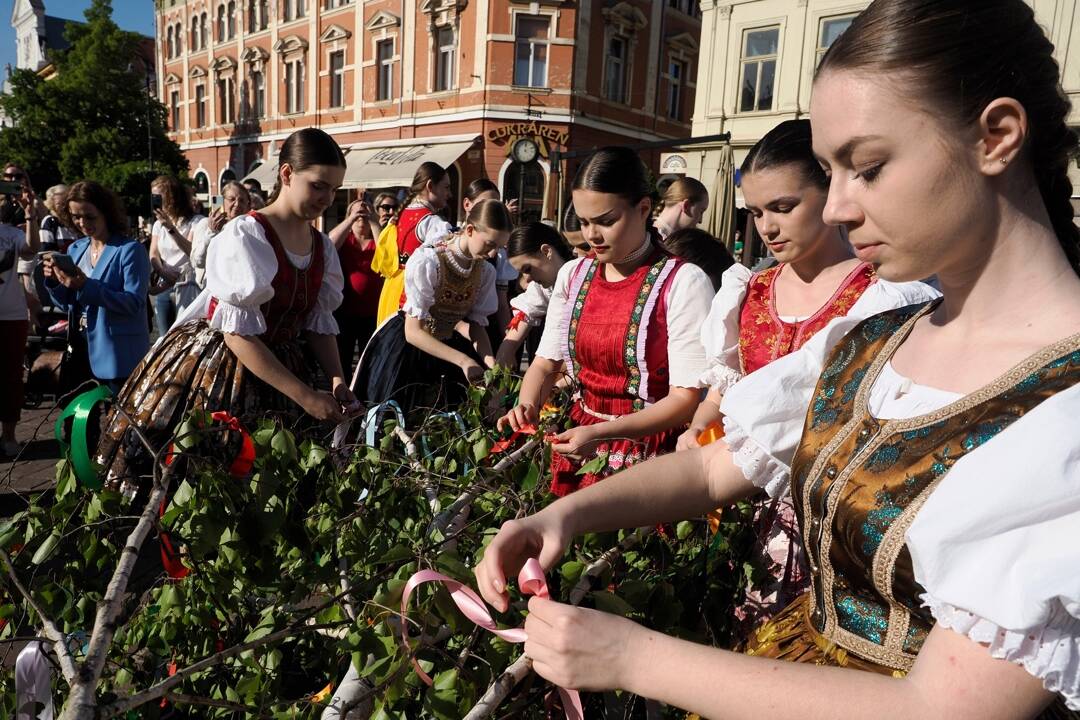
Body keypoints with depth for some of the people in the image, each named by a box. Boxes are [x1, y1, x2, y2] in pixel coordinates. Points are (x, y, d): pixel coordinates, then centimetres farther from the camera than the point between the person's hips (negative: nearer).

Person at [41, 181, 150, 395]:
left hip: (118, 355, -7)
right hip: (80, 350, 7)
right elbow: (67, 304, 16)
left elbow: (134, 303, -19)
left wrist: (87, 286, -27)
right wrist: (54, 281, -4)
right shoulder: (75, 249, 12)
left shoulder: (130, 250, -10)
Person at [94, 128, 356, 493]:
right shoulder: (244, 236, -16)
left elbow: (319, 324, 8)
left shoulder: (322, 247, 4)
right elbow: (238, 333, -21)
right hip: (214, 372, -6)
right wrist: (305, 396, -25)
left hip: (278, 373, 6)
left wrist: (337, 380, -10)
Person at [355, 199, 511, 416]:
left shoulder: (486, 271, -7)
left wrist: (489, 361, -20)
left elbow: (476, 324, 0)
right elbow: (413, 332, -27)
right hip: (405, 346, -5)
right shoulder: (428, 262, -25)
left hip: (446, 344, 5)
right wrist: (463, 361, -36)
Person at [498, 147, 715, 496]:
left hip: (650, 458, -4)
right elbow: (546, 362, 7)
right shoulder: (573, 275, 4)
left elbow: (686, 397, -16)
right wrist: (528, 406, -14)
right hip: (579, 443, 5)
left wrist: (601, 432, -26)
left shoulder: (684, 283, -14)